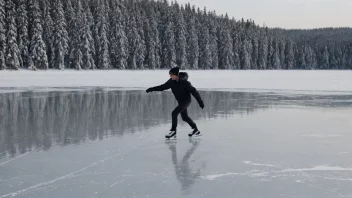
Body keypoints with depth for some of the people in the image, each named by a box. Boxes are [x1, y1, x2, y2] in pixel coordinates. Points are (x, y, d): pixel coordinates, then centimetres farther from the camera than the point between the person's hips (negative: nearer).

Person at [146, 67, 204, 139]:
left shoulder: (184, 82, -25)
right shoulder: (171, 81, -8)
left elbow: (194, 91, -19)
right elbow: (163, 87, 3)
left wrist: (200, 102, -17)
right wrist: (152, 89, -7)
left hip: (186, 101, -8)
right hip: (180, 101, 8)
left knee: (174, 113, -18)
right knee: (185, 117, 17)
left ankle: (173, 131, -5)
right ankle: (196, 130, 33)